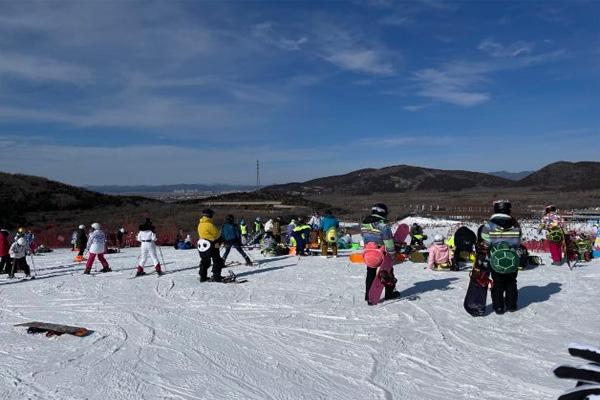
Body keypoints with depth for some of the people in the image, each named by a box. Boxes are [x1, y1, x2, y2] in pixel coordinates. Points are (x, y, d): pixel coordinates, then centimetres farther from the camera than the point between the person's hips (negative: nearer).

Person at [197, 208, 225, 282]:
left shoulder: (200, 224, 8)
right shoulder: (209, 224, -19)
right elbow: (217, 233, -14)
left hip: (202, 245, 8)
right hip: (211, 245, -8)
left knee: (204, 261, 16)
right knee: (217, 261, 1)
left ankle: (203, 276, 19)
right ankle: (216, 276, -1)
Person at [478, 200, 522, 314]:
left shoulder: (489, 225, -14)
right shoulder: (515, 225, -5)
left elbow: (485, 244, -11)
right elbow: (518, 243, 3)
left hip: (495, 260, -2)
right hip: (513, 261, 2)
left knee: (497, 283, 11)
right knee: (511, 283, 19)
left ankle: (498, 306, 13)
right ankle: (511, 305, 27)